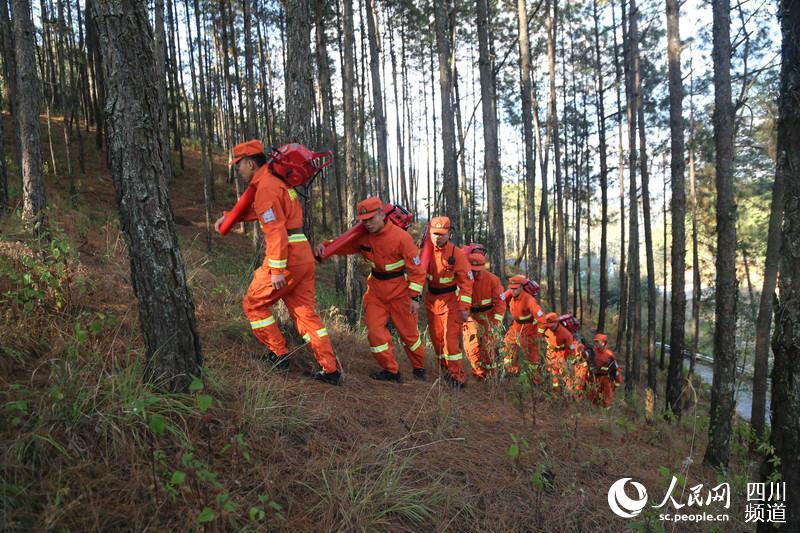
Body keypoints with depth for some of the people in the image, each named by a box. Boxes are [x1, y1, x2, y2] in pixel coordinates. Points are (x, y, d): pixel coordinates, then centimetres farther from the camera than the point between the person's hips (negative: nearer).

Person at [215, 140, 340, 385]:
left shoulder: (266, 187, -12)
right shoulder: (275, 181, 19)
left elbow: (276, 230, -20)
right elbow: (258, 210, 35)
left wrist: (277, 270, -21)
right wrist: (229, 217, 31)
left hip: (286, 258, -9)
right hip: (304, 257, 9)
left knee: (253, 304, 10)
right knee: (305, 312, 10)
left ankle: (279, 354, 14)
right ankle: (330, 370, 10)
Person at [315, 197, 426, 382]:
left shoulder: (401, 237, -21)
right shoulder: (362, 236, -7)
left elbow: (417, 268, -17)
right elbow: (342, 245, 5)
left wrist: (415, 297, -18)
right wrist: (324, 245, -17)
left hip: (400, 290, -4)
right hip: (376, 289, 5)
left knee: (408, 332, 10)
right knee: (375, 330, -2)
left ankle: (419, 367, 34)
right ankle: (391, 371, 15)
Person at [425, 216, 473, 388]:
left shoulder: (457, 254, -16)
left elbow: (466, 282, -14)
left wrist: (464, 307, -18)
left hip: (450, 299, -5)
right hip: (432, 299, 5)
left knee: (450, 338, -10)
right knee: (436, 338, 12)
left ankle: (457, 376, 1)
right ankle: (446, 369, 28)